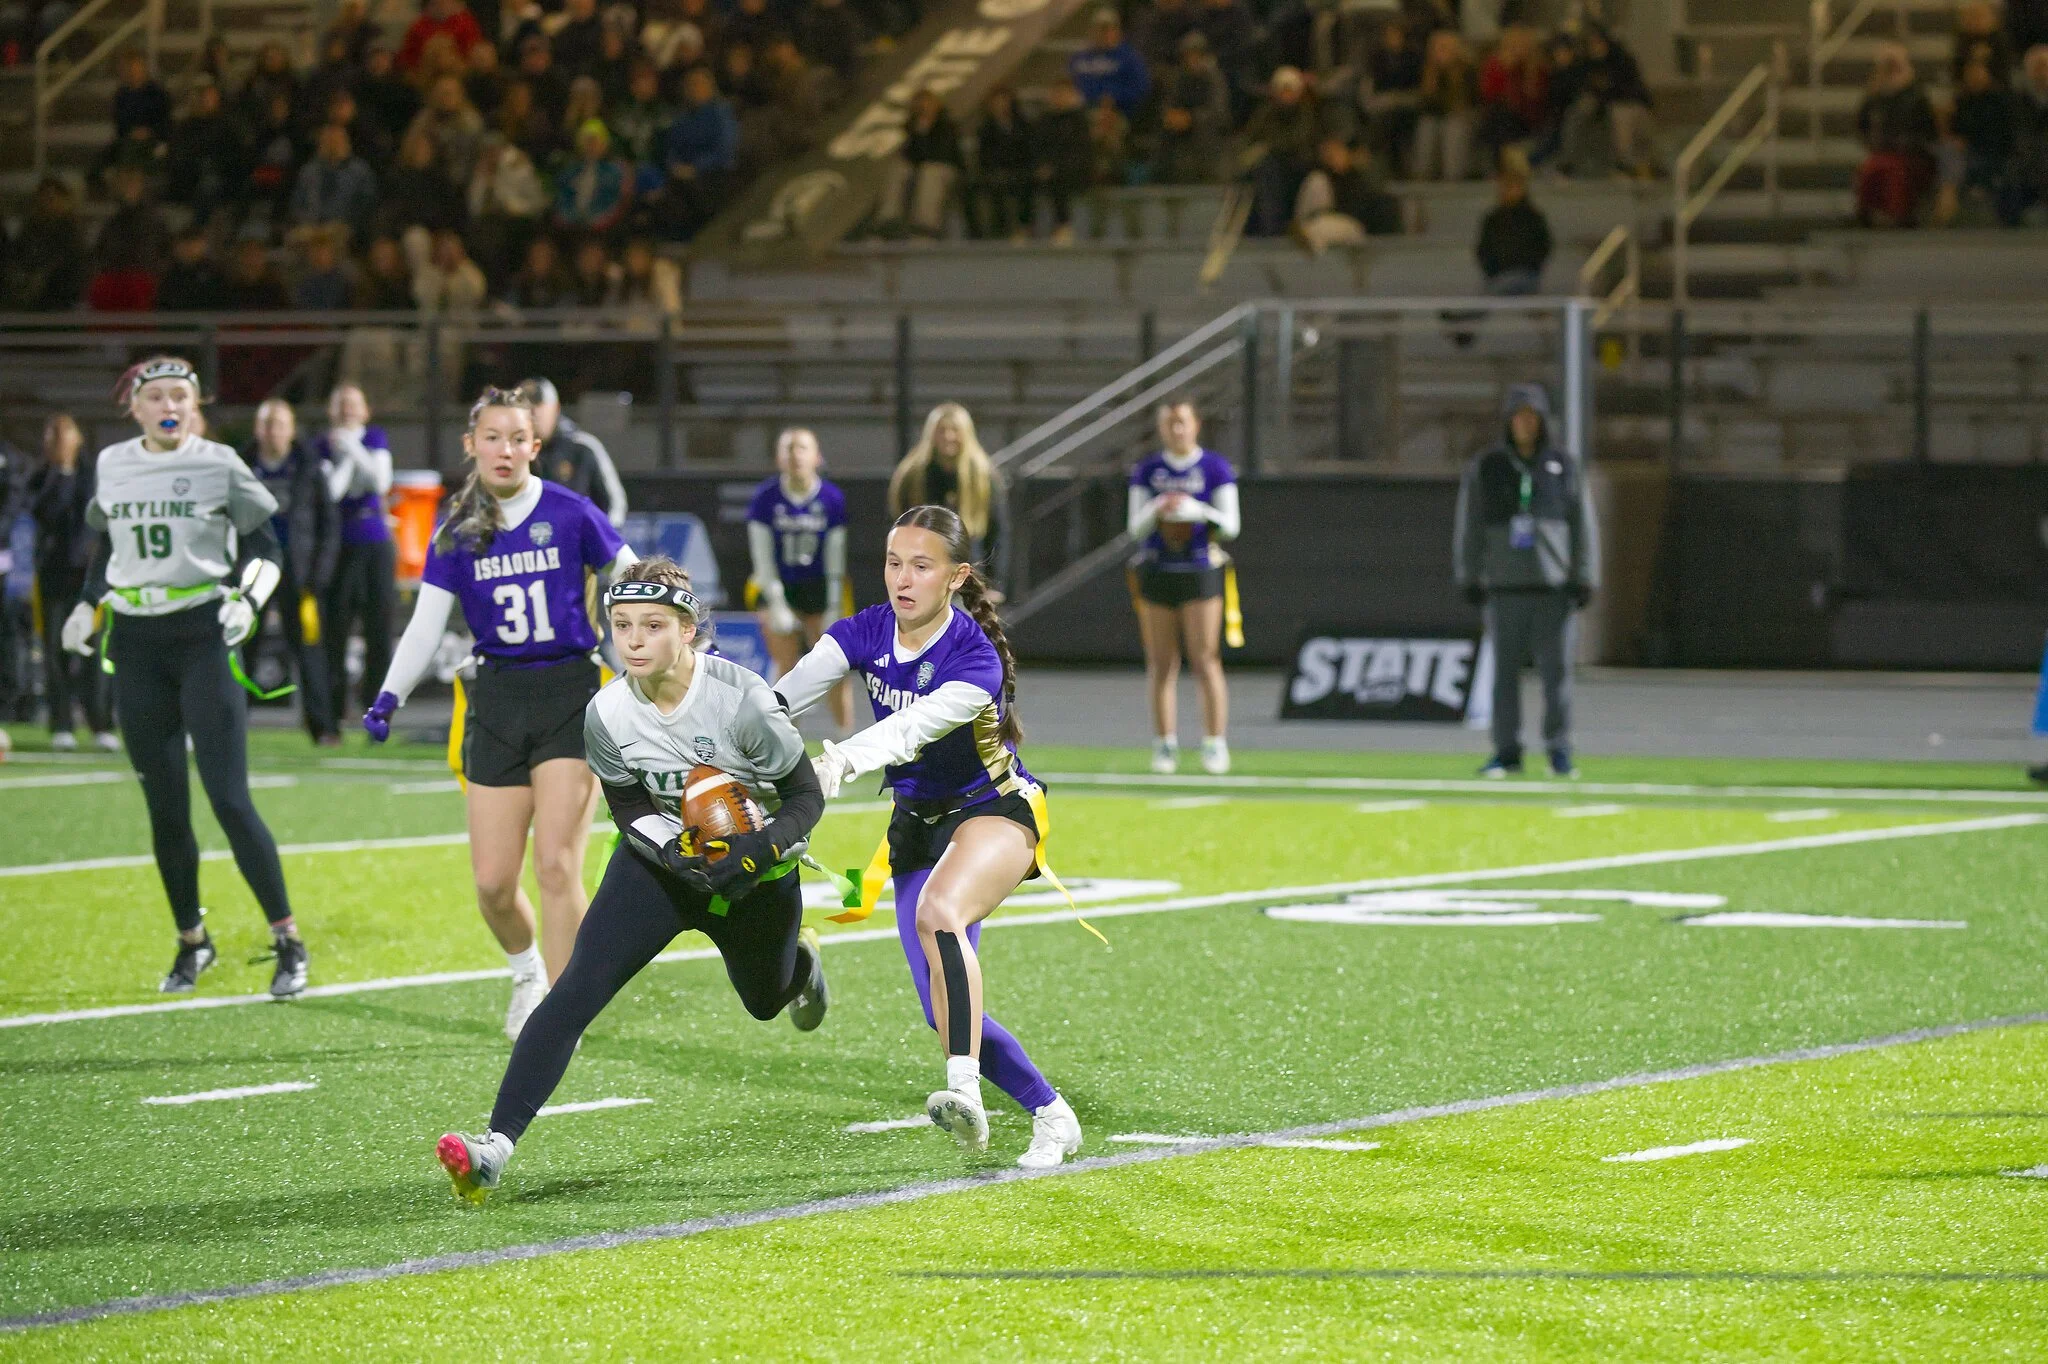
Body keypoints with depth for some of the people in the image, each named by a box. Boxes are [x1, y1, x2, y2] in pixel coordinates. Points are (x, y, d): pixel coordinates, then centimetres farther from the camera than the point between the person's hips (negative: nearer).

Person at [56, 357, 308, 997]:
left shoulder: (219, 465, -4)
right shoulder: (112, 466, 8)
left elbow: (264, 547, 0)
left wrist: (248, 601, -16)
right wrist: (88, 604, 10)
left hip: (203, 633, -4)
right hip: (136, 643, 4)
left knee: (229, 800, -10)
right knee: (165, 806, 7)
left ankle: (288, 940, -3)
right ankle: (192, 940, 21)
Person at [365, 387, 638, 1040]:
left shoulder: (570, 513, -4)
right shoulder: (454, 532, 4)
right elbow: (426, 625, 0)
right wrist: (390, 696, -13)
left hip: (570, 694, -3)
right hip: (497, 699, 3)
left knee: (557, 865, -13)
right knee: (493, 882, 0)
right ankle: (527, 968, 32)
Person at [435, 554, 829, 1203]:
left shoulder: (740, 699, -28)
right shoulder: (606, 714, -18)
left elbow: (805, 797, -17)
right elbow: (630, 808, -4)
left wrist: (756, 851, -35)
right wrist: (678, 850, -24)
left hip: (754, 870, -1)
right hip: (660, 862, 1)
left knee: (765, 1000, 26)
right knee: (576, 990, -20)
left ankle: (801, 957, 66)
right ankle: (496, 1144, -27)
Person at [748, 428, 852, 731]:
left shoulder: (832, 499, -8)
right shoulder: (766, 497, -10)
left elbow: (835, 559, -4)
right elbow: (763, 558, -6)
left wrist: (834, 609, -5)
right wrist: (777, 606, -10)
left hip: (819, 590, 1)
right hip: (778, 589, -1)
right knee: (787, 669, -3)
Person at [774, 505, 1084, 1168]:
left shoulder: (976, 657, -23)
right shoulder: (865, 632, -8)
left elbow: (914, 727, -41)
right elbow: (785, 696, -21)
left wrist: (843, 759, -59)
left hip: (995, 811, -6)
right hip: (915, 825, 6)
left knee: (939, 913, -37)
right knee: (945, 1011, -1)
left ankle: (964, 1088, -45)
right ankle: (1051, 1115, 16)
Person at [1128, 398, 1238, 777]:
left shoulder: (1216, 468, 2)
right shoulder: (1146, 471, 9)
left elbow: (1230, 525, -1)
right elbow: (1135, 527, 6)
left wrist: (1197, 510, -19)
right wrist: (1156, 509, -15)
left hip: (1202, 573, -3)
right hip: (1156, 572, 3)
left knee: (1205, 661, -7)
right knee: (1160, 664, 2)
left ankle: (1216, 745, -3)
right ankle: (1164, 745, 7)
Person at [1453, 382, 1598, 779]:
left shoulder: (1564, 466, 5)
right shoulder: (1485, 467, 5)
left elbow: (1583, 526, 6)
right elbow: (1468, 527, 7)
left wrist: (1585, 579, 0)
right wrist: (1469, 579, 1)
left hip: (1554, 586, -1)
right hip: (1505, 586, 1)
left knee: (1556, 670, -3)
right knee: (1504, 671, 1)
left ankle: (1559, 750, 2)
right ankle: (1506, 751, 5)